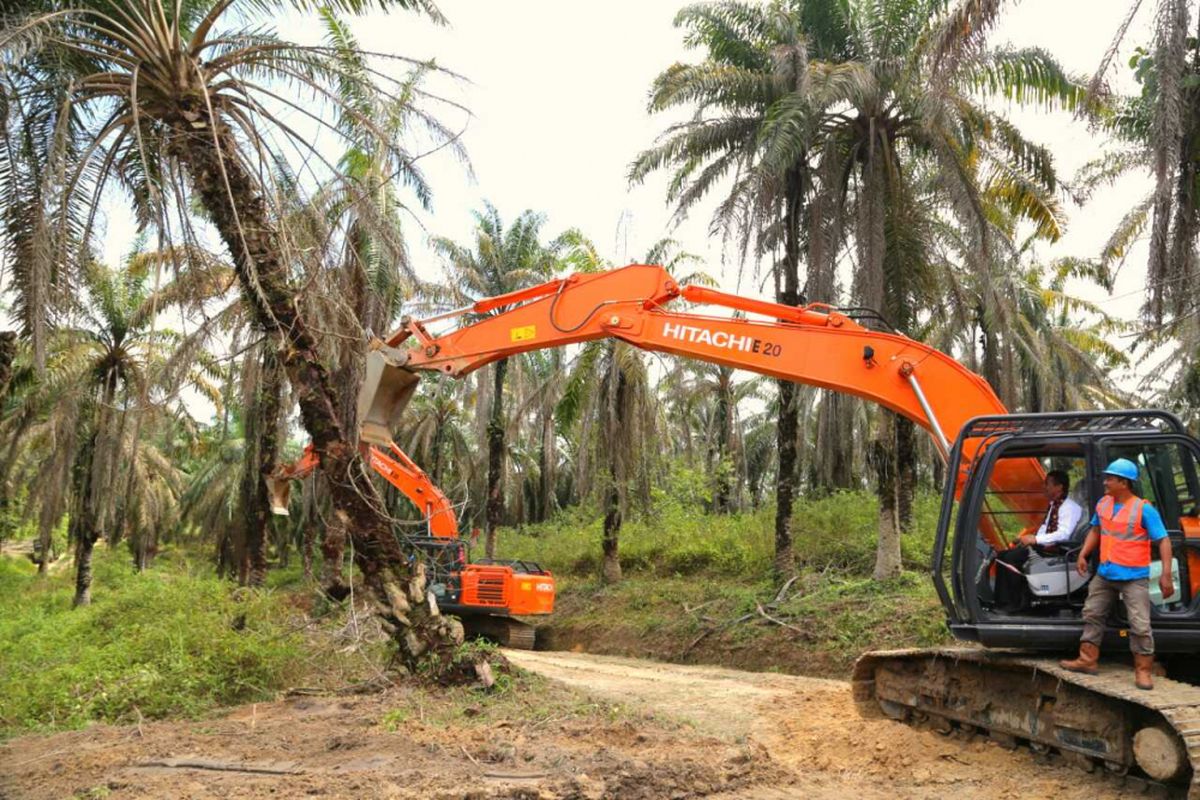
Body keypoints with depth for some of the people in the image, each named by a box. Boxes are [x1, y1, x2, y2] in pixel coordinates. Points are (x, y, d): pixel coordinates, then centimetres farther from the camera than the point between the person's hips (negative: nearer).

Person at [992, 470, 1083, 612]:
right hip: (1042, 546, 9)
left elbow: (1064, 534, -22)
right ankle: (1002, 602, -10)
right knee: (1002, 555, -6)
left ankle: (1015, 603, -14)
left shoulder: (1070, 507, -10)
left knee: (1012, 557, -24)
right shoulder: (1053, 506, 20)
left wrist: (1036, 539, -24)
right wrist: (1030, 538, 2)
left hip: (1054, 549, -9)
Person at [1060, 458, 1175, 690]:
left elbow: (1163, 541, -15)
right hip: (1105, 574, 7)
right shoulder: (1103, 503, 4)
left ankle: (1143, 671, 7)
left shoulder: (1144, 509, -15)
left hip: (1134, 577, -6)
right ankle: (1087, 660, 23)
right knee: (1092, 614, 12)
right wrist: (1083, 555, 8)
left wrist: (1166, 574, -22)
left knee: (1140, 624, -5)